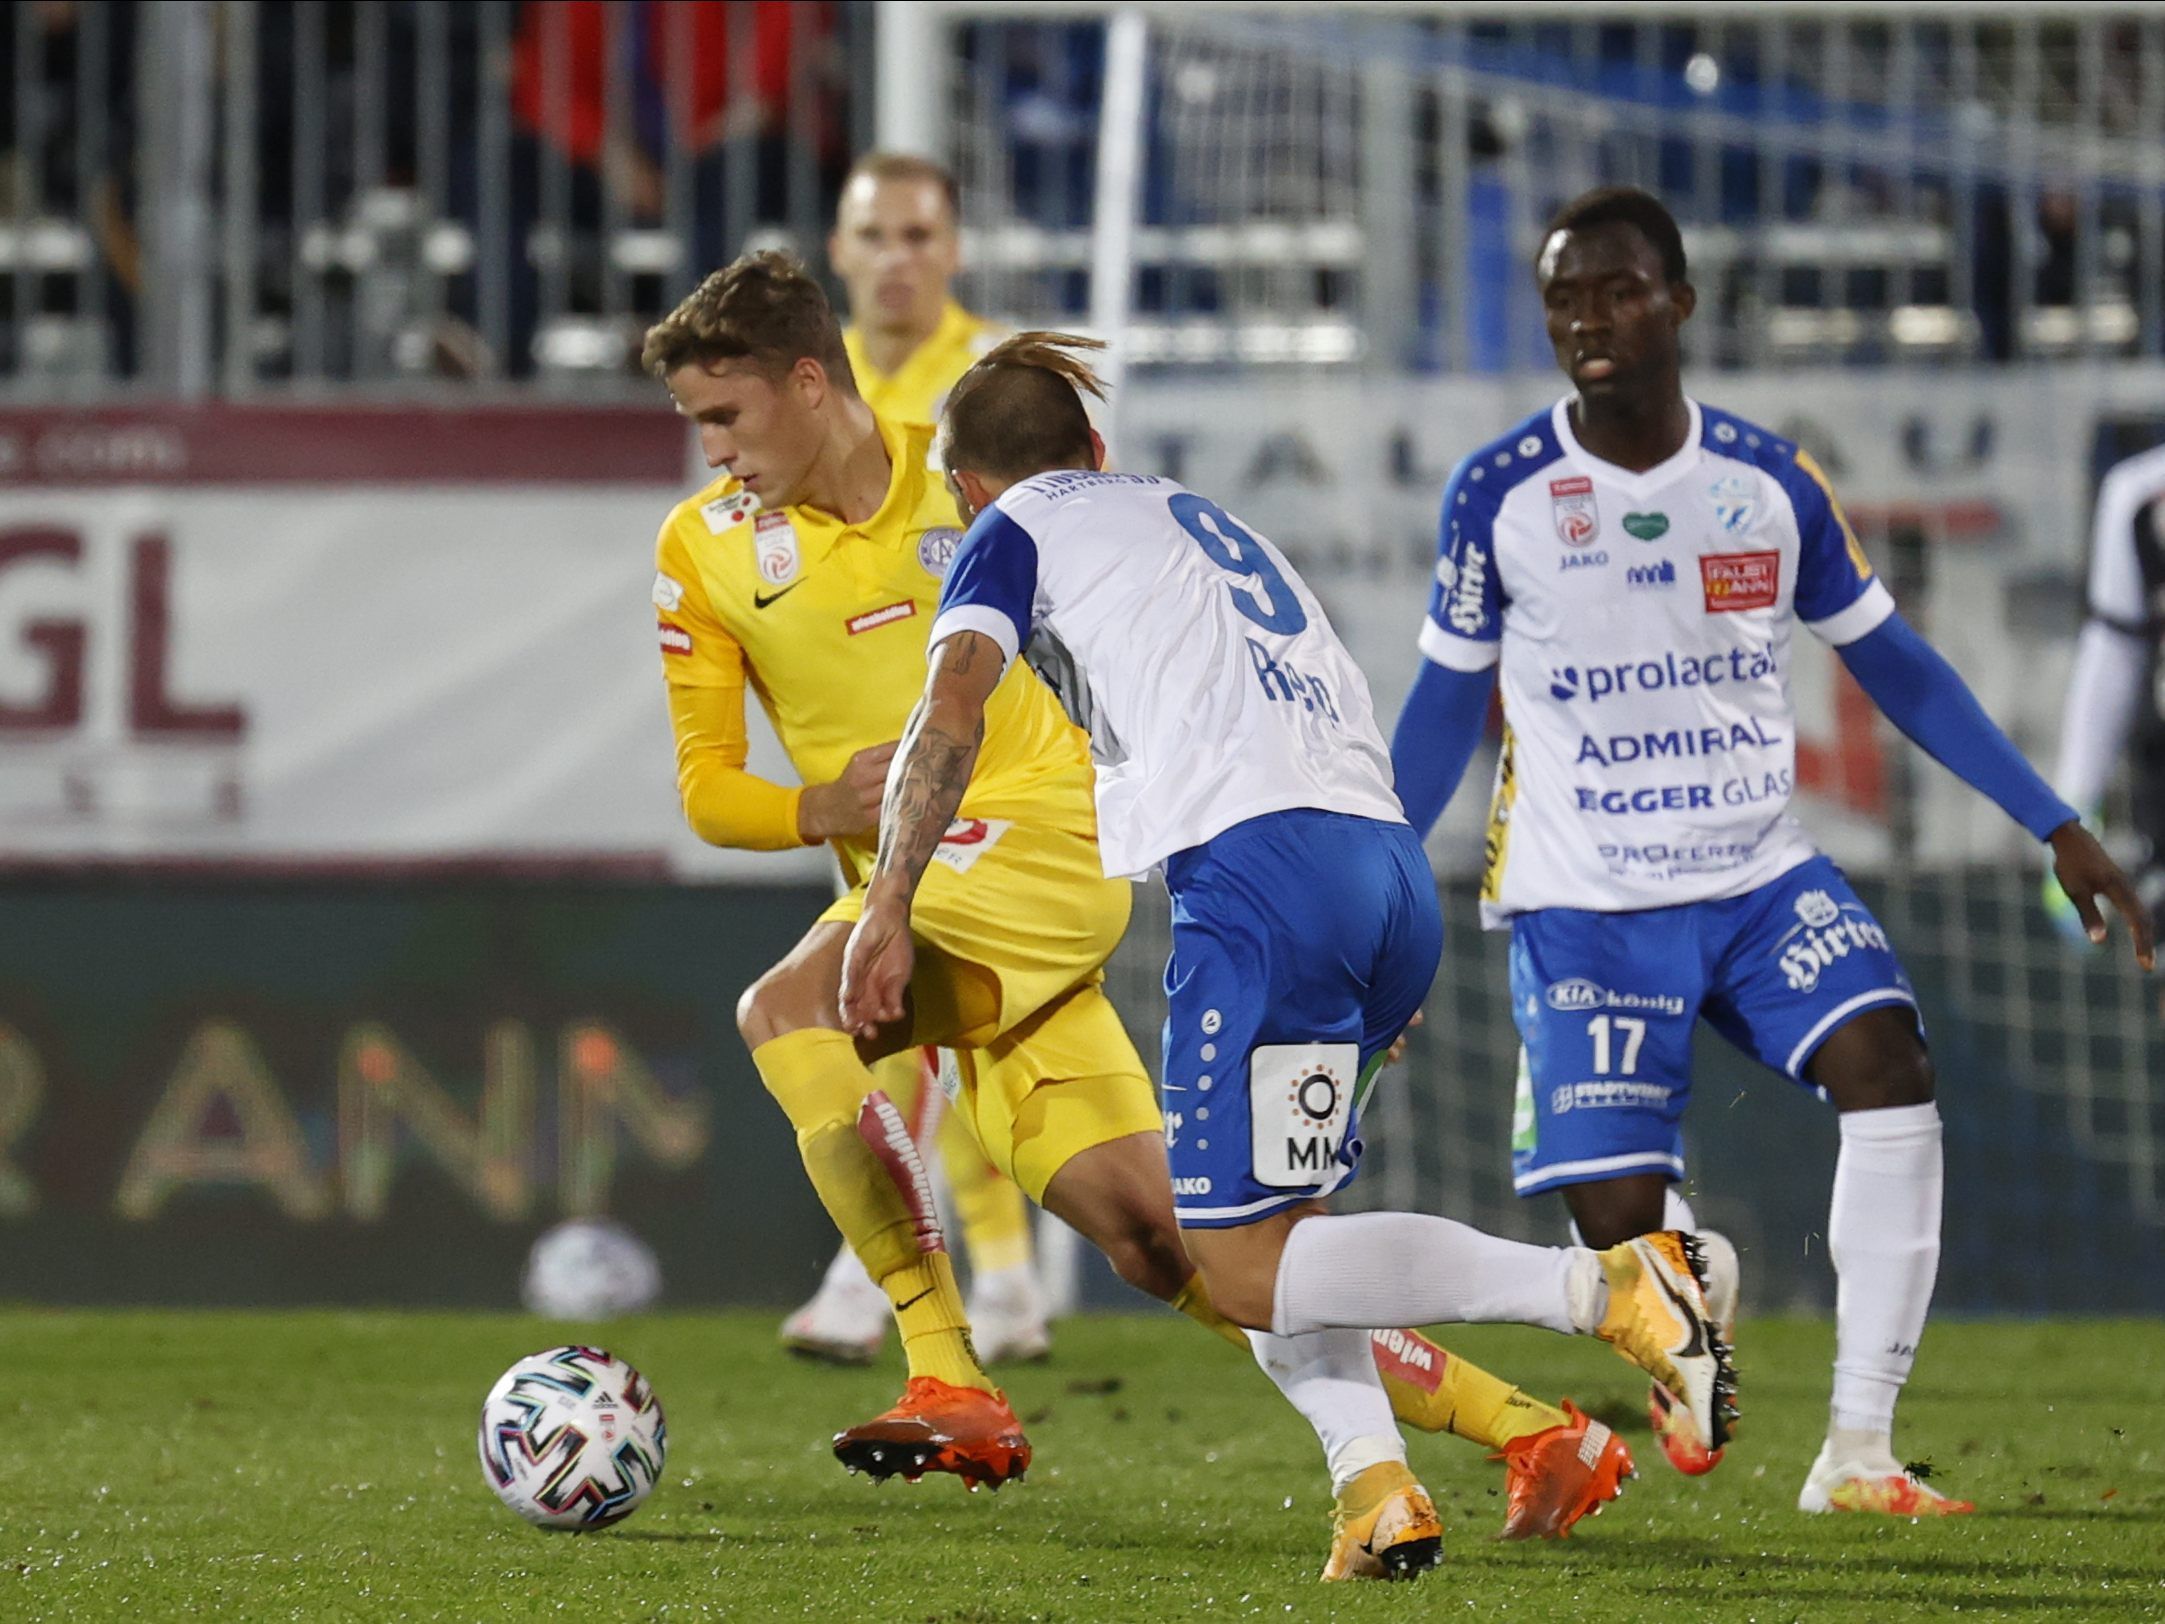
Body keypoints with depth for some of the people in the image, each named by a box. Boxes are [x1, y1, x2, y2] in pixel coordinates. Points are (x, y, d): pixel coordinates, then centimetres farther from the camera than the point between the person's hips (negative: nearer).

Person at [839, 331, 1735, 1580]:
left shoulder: (1021, 528, 14)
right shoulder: (1209, 520, 33)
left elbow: (955, 709, -3)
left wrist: (890, 912, -2)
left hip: (1260, 864, -8)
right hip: (1395, 868, 8)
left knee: (1246, 1270, -8)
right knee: (1265, 1220, 20)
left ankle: (1610, 1288, -22)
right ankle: (1377, 1491, -3)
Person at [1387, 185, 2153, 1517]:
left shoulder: (1772, 483, -2)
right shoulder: (1499, 497, -6)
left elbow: (1894, 665, 8)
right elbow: (1449, 707, 6)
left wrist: (2058, 828, 5)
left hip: (1762, 879, 1)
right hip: (1583, 903, -1)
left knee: (1890, 1066, -24)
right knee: (1620, 1221, -12)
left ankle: (1859, 1449, -19)